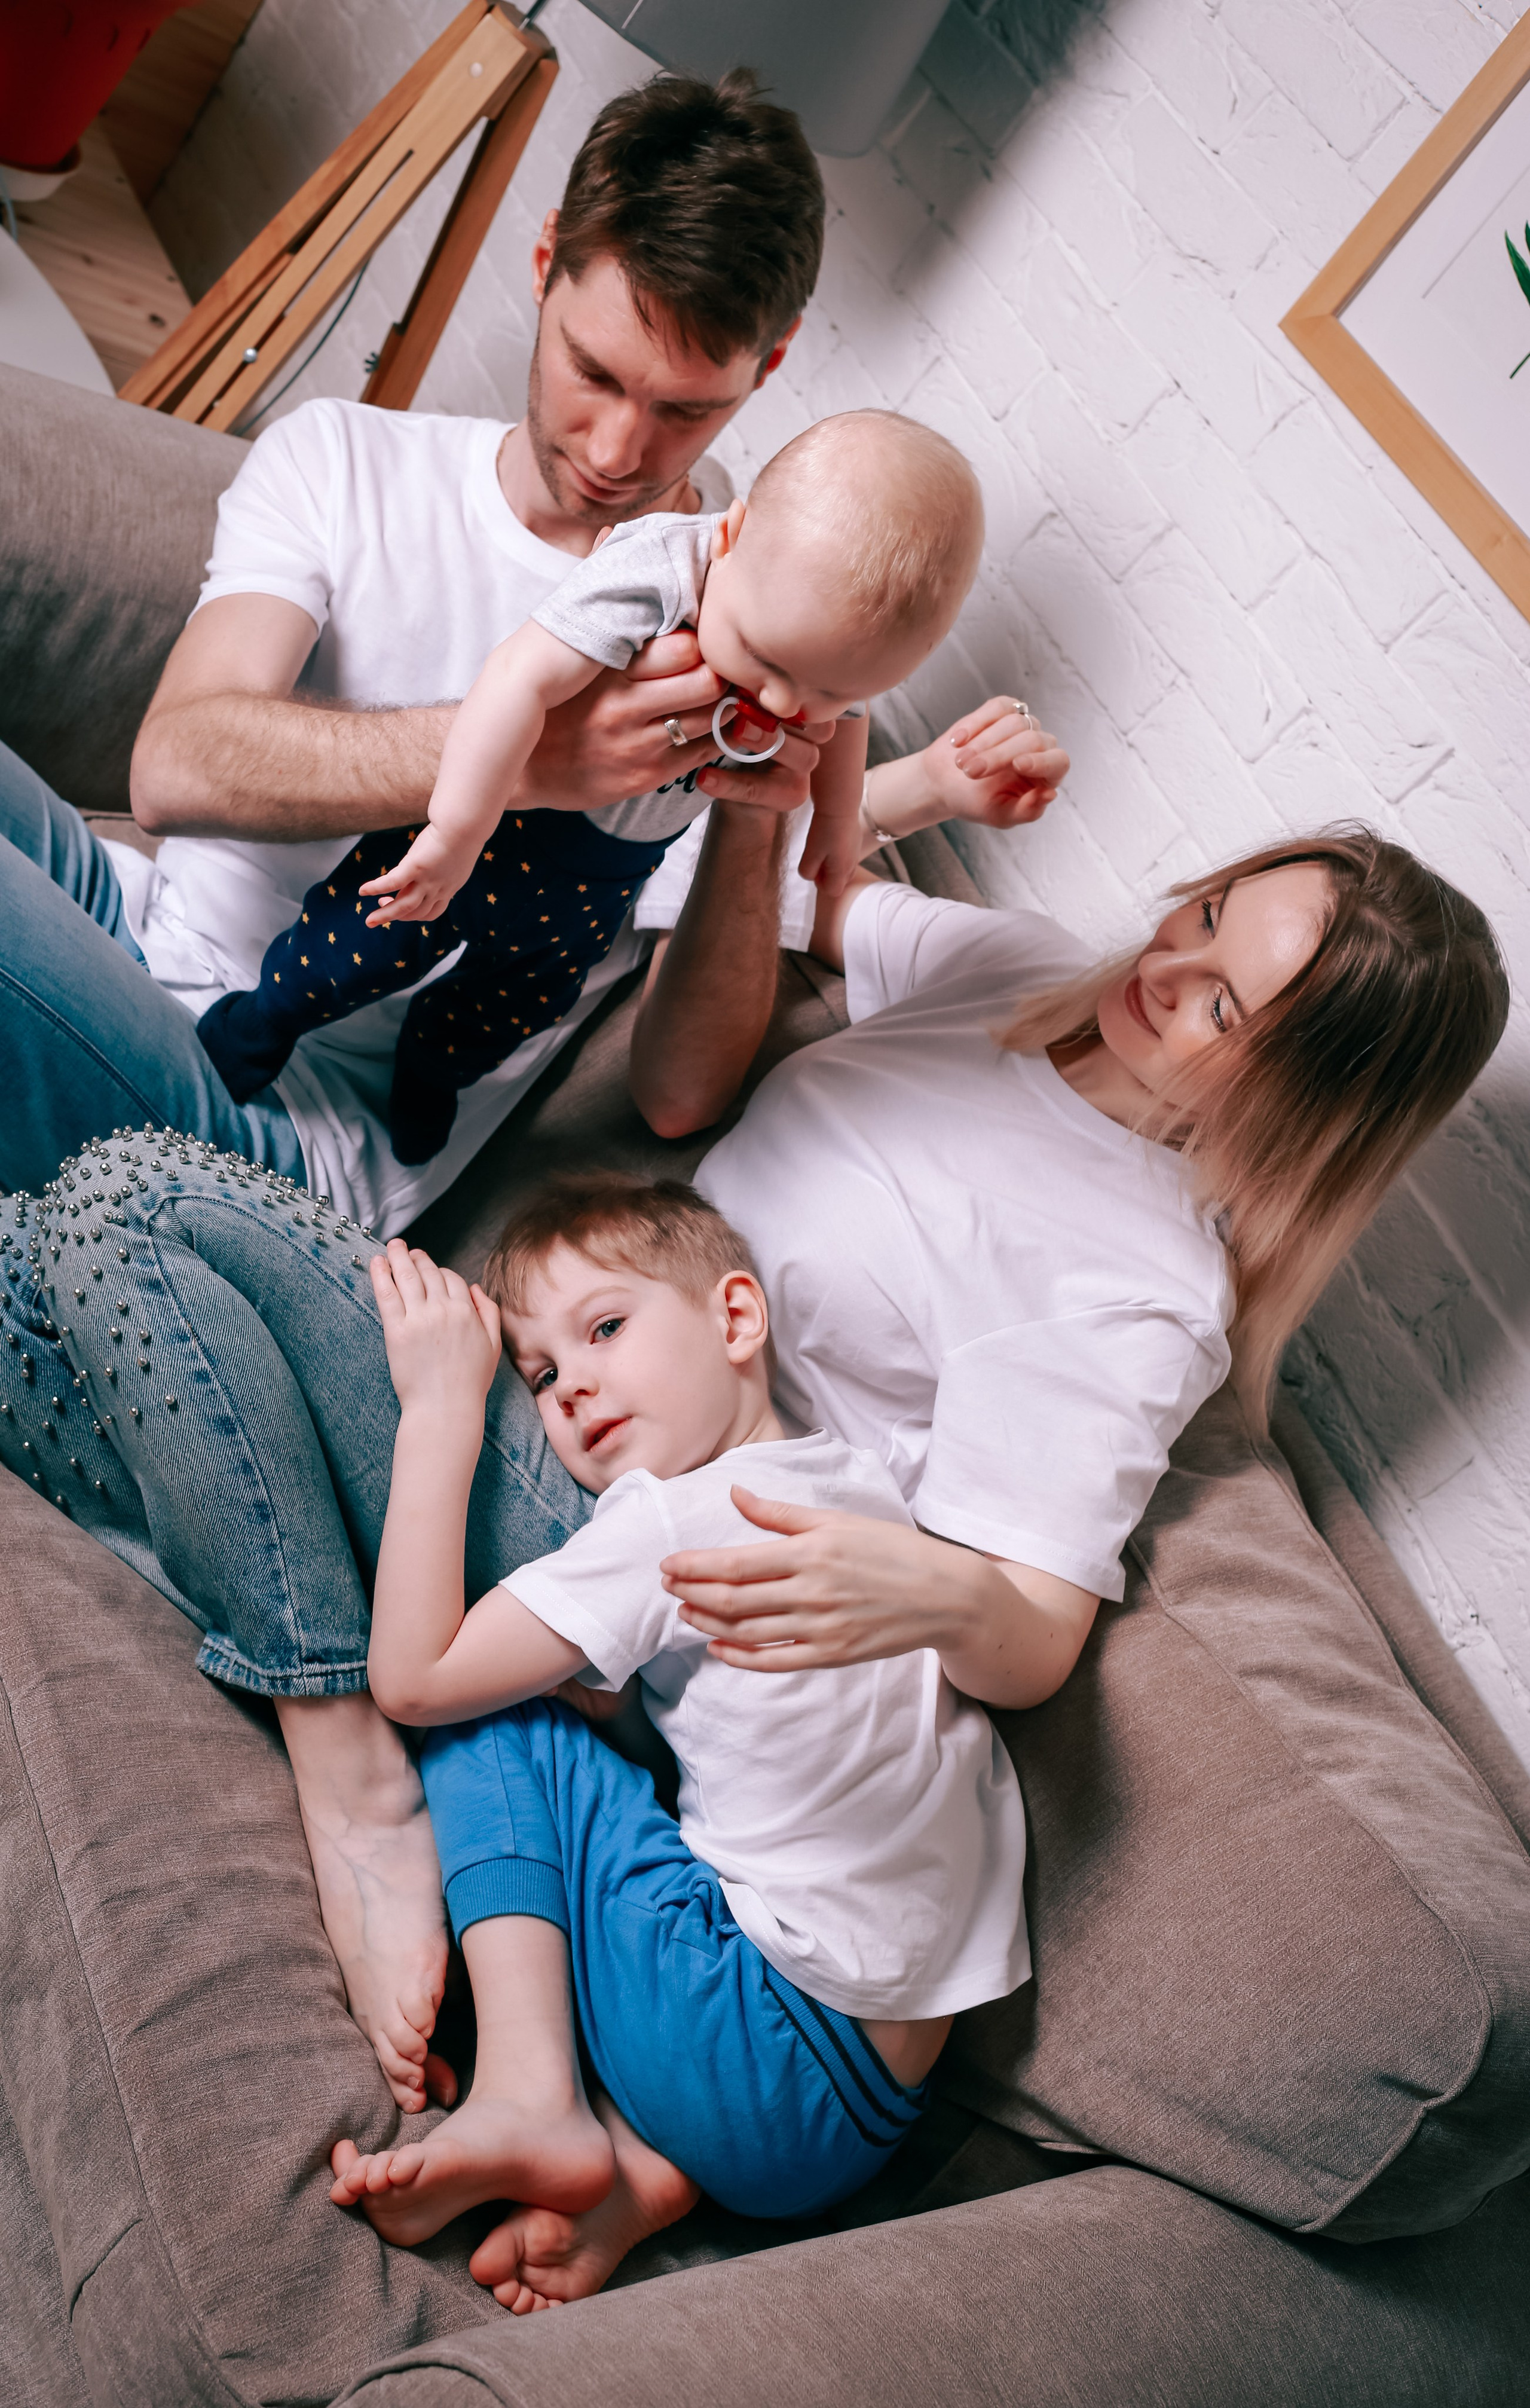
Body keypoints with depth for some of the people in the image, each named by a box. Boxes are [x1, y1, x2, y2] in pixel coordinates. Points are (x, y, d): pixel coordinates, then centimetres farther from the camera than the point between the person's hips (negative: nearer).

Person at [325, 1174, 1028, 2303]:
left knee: (491, 1722, -1)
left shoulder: (669, 1520, -14)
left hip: (772, 2096, -8)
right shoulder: (867, 1481, 7)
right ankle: (639, 2154, 5)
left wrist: (440, 1410, -6)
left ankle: (529, 2102, -6)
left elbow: (411, 1677, -10)